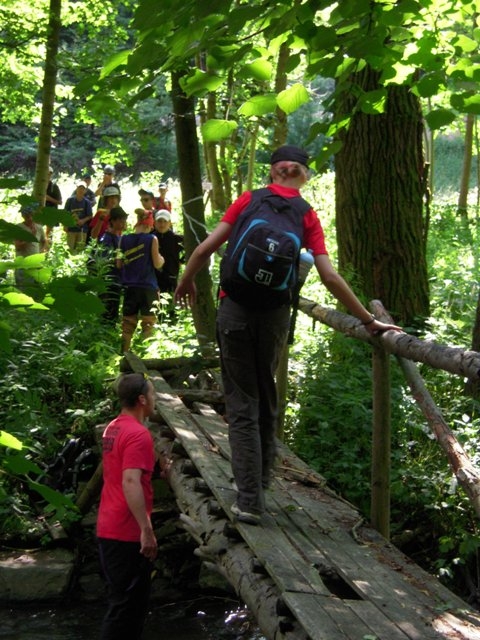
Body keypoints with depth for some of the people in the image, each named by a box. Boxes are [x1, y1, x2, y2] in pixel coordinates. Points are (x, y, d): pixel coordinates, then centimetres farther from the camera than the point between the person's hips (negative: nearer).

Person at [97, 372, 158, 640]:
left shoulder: (113, 429, 12)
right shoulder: (138, 433, -18)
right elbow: (131, 482, -27)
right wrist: (147, 530, -27)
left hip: (109, 530, 10)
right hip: (128, 534, -10)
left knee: (126, 600, 19)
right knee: (128, 604, -3)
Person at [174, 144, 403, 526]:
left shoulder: (249, 201, 0)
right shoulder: (308, 217, 3)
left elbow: (205, 248, -4)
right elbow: (330, 277, -4)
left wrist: (186, 283, 14)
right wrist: (369, 321, 1)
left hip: (236, 309, -2)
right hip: (276, 315, 2)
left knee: (243, 405, 2)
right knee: (266, 401, 18)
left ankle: (250, 501, -2)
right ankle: (260, 485, 28)